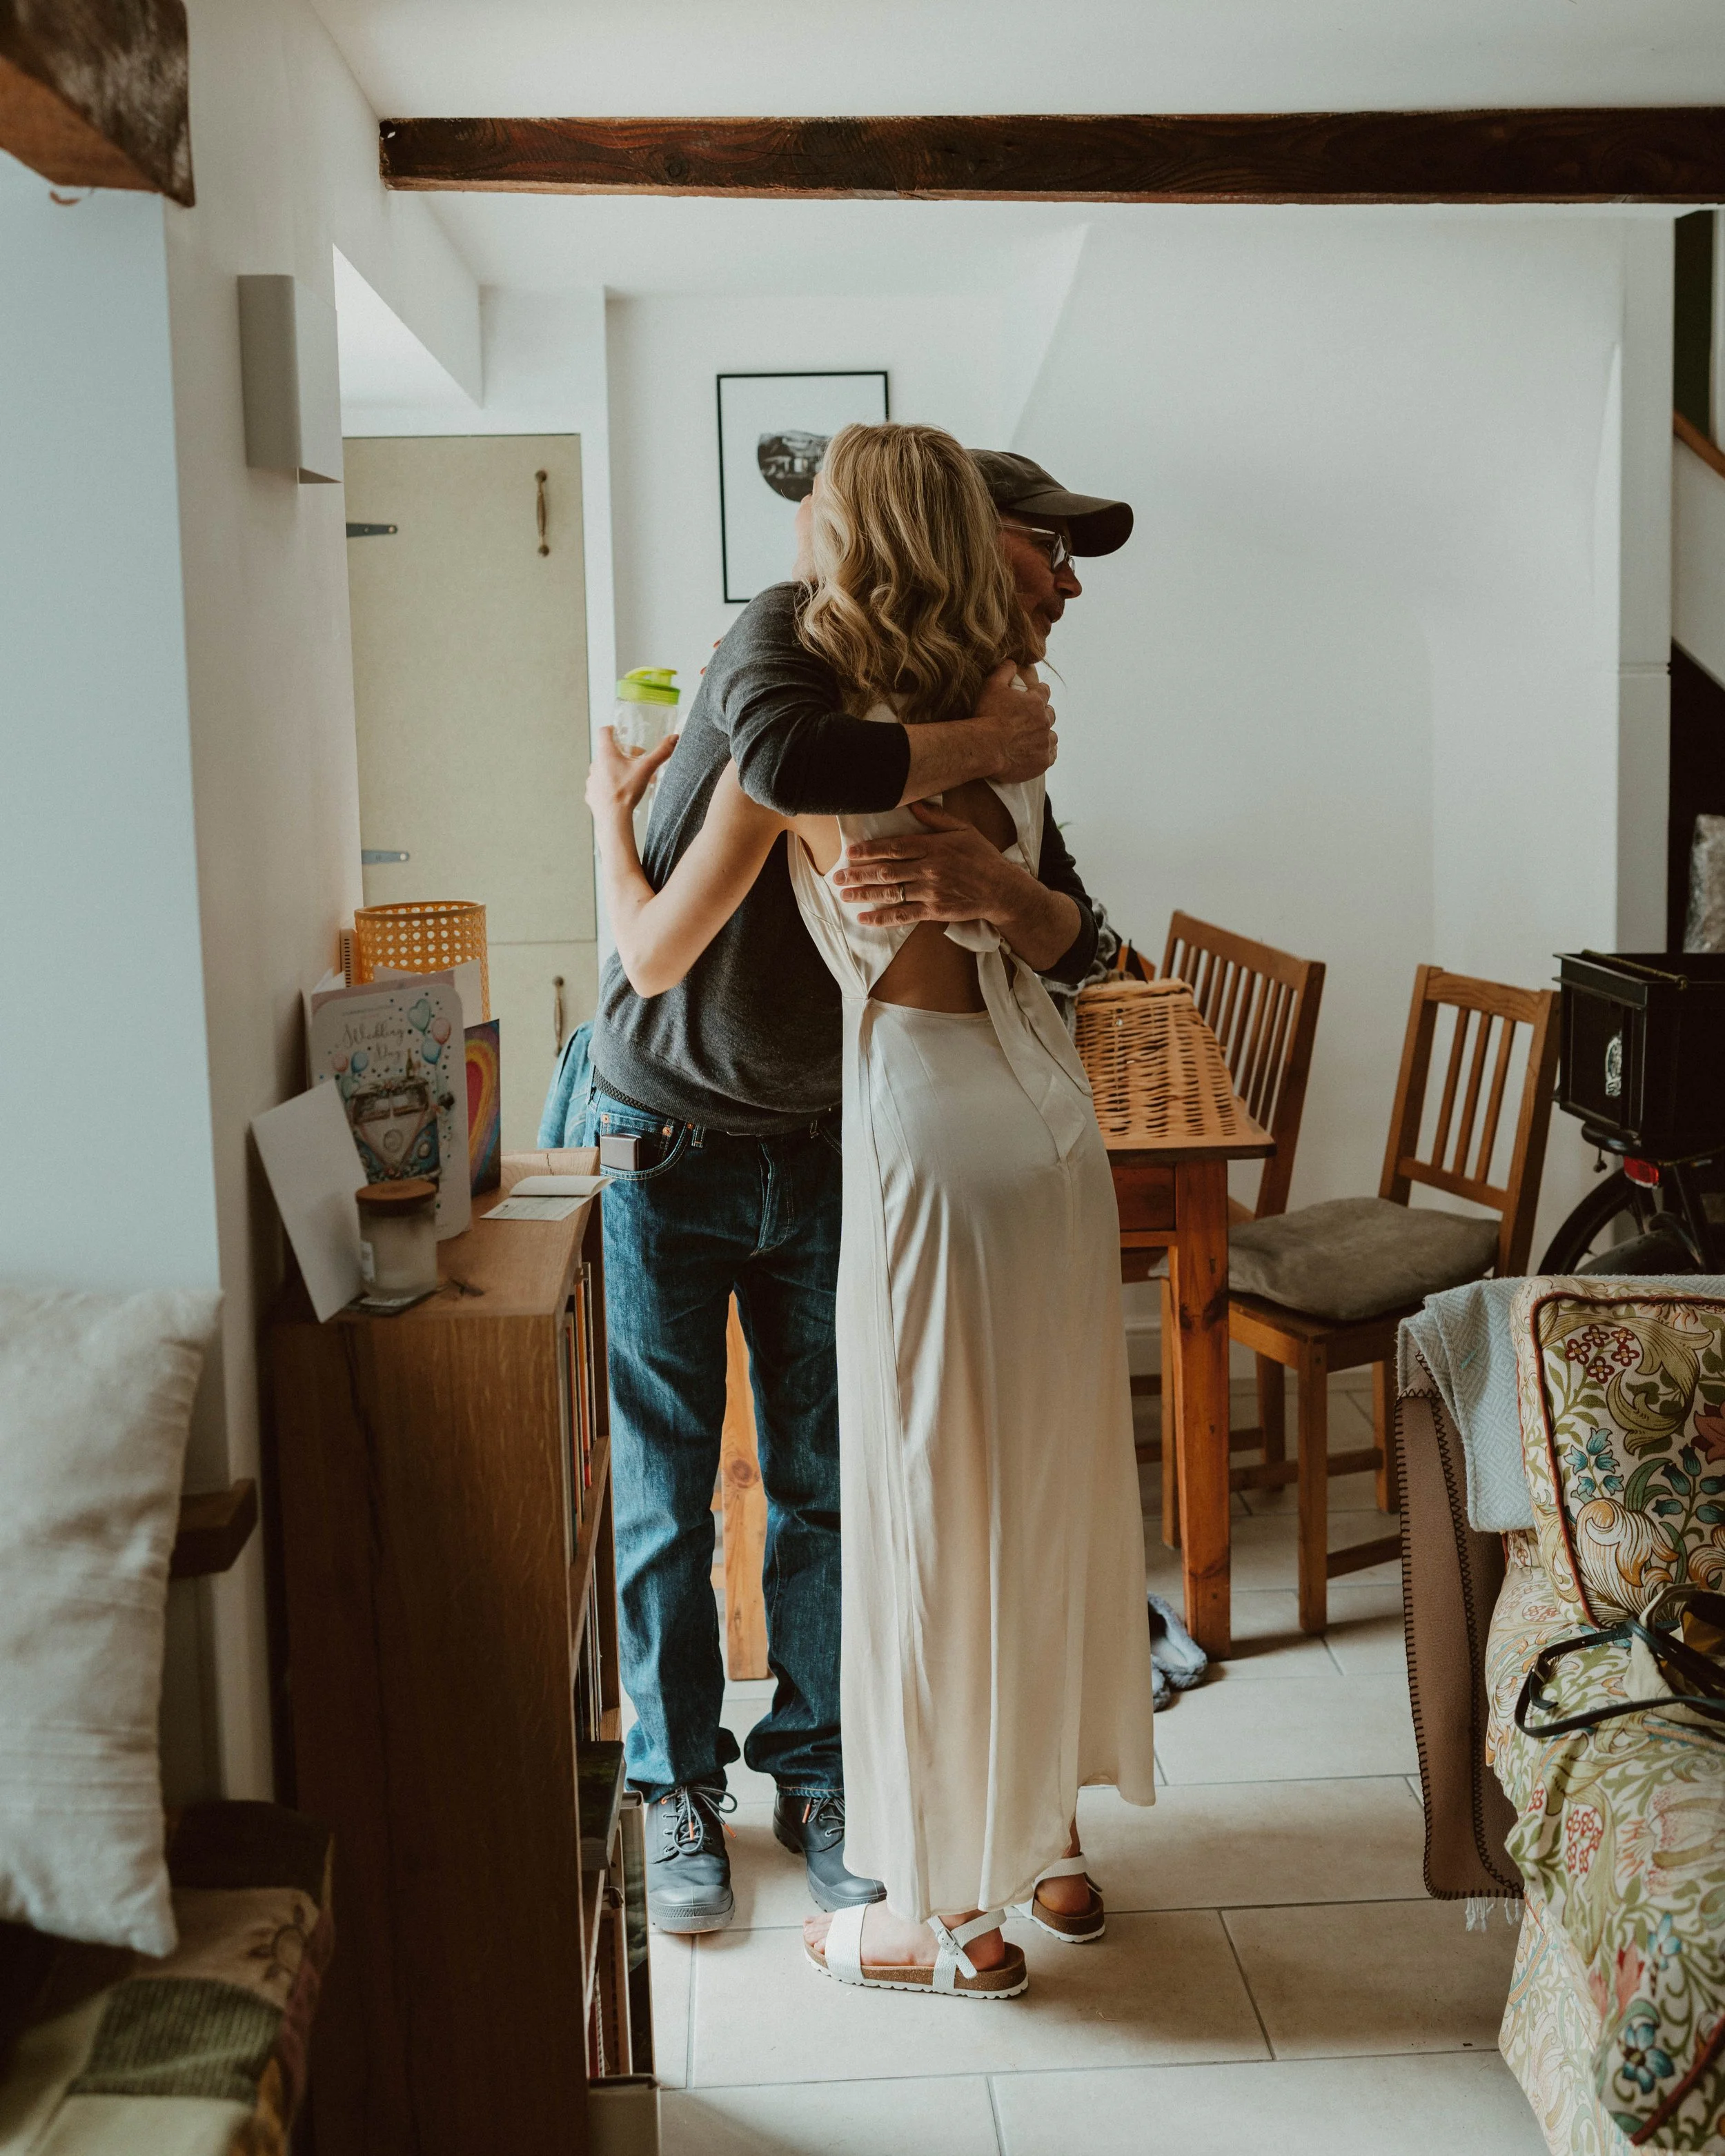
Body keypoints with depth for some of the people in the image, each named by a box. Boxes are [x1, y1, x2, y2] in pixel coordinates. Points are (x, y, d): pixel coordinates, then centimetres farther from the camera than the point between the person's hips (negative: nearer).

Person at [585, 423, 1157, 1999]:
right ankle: (1049, 1832, 34)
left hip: (934, 1135, -7)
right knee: (1050, 1482, 17)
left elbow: (654, 959, -5)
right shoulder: (1006, 717, 6)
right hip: (1052, 1120, 7)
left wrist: (612, 811, 14)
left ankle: (960, 1914, 18)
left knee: (937, 1513, 4)